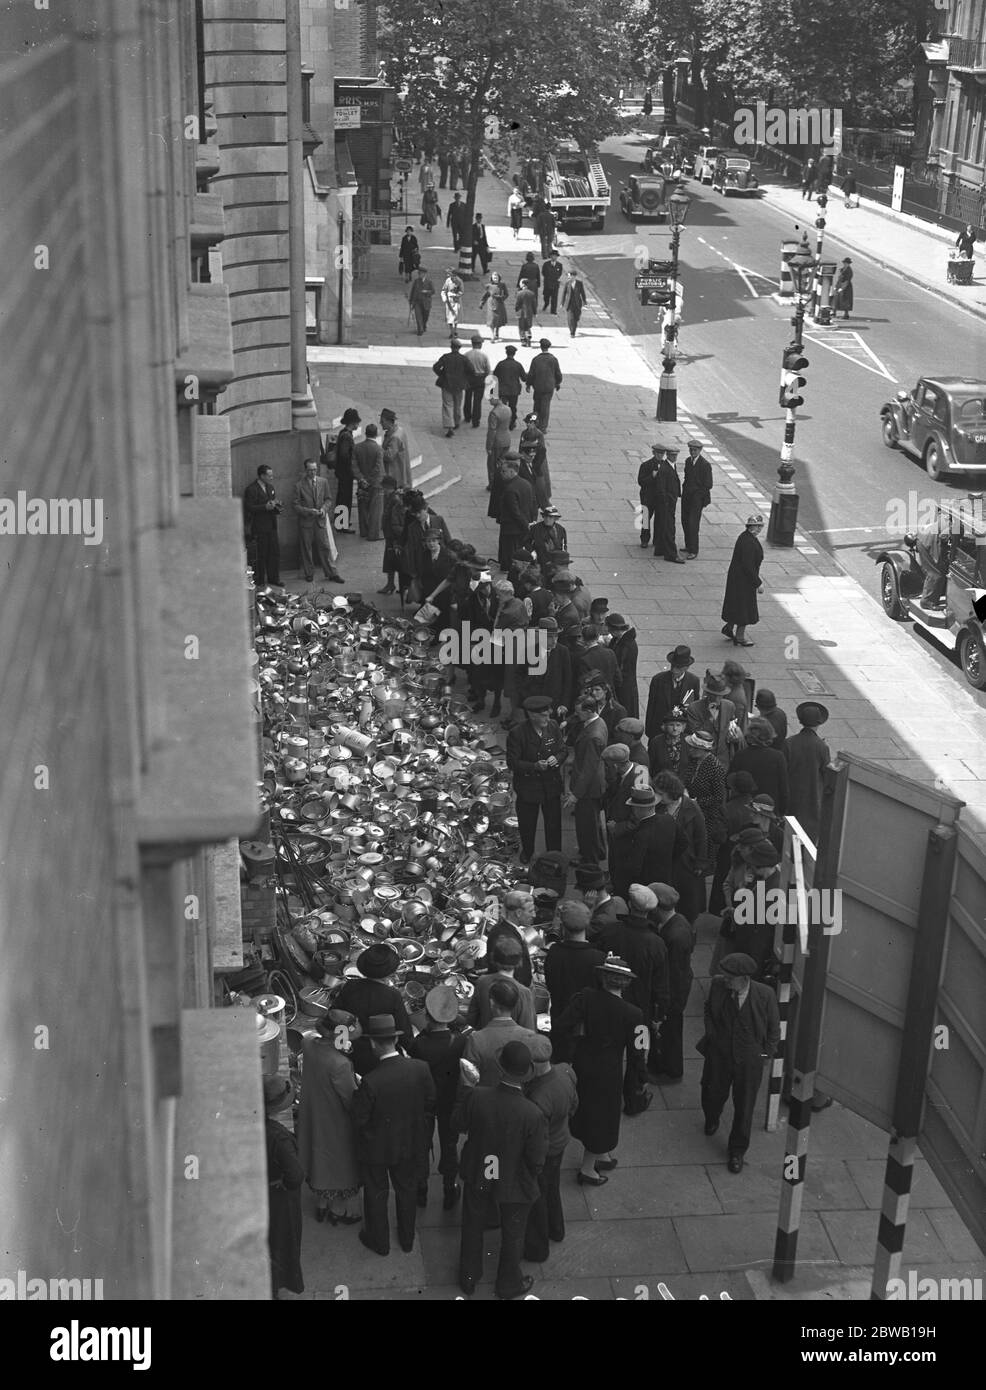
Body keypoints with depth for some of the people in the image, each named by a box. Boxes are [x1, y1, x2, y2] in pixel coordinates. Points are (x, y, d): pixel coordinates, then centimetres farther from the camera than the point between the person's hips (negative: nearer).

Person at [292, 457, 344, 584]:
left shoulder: (323, 482, 3)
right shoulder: (299, 485, -6)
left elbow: (328, 499, 9)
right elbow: (296, 506, -6)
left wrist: (324, 508, -11)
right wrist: (309, 511, -20)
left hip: (320, 520, 2)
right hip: (305, 521, -2)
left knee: (325, 547, 3)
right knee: (306, 549, 7)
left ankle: (332, 574, 9)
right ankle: (309, 574, 20)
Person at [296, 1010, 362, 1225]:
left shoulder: (309, 1045, -15)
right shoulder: (340, 1064, -35)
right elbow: (351, 1102, -26)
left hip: (313, 1116, 6)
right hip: (336, 1124, -6)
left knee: (319, 1157, 27)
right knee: (341, 1165, 18)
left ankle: (321, 1205, 46)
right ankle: (339, 1211, 38)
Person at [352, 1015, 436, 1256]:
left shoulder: (370, 1082, -32)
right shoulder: (421, 1069, -20)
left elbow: (359, 1118, -20)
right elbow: (431, 1103, -6)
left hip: (377, 1147, -3)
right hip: (411, 1145, 3)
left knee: (376, 1193, 21)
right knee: (407, 1190, 25)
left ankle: (379, 1242, 40)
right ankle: (407, 1239, 44)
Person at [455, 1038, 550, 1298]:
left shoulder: (476, 1096, -28)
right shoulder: (533, 1115, -34)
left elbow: (459, 1125, -7)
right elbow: (537, 1161, -21)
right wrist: (530, 1178, 1)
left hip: (477, 1179, 2)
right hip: (514, 1185, -2)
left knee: (473, 1229, 28)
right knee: (512, 1237, 26)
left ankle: (468, 1279, 50)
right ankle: (508, 1285, 48)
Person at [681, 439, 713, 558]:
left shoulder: (705, 465, -13)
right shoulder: (688, 461, 8)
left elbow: (708, 485, -11)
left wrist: (705, 501, -11)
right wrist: (683, 492, 14)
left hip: (697, 496, -7)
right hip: (686, 495, 7)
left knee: (693, 523, -9)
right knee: (685, 521, 11)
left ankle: (693, 551, -4)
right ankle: (688, 546, 26)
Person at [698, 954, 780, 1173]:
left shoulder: (765, 995, -22)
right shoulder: (718, 985, -16)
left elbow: (774, 1029, -5)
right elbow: (708, 1008, 8)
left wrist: (765, 1054, -3)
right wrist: (711, 1033, 0)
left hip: (749, 1060, -2)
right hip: (719, 1054, 2)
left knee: (744, 1106, 10)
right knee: (713, 1093, 21)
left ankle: (737, 1151, 32)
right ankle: (712, 1120, 58)